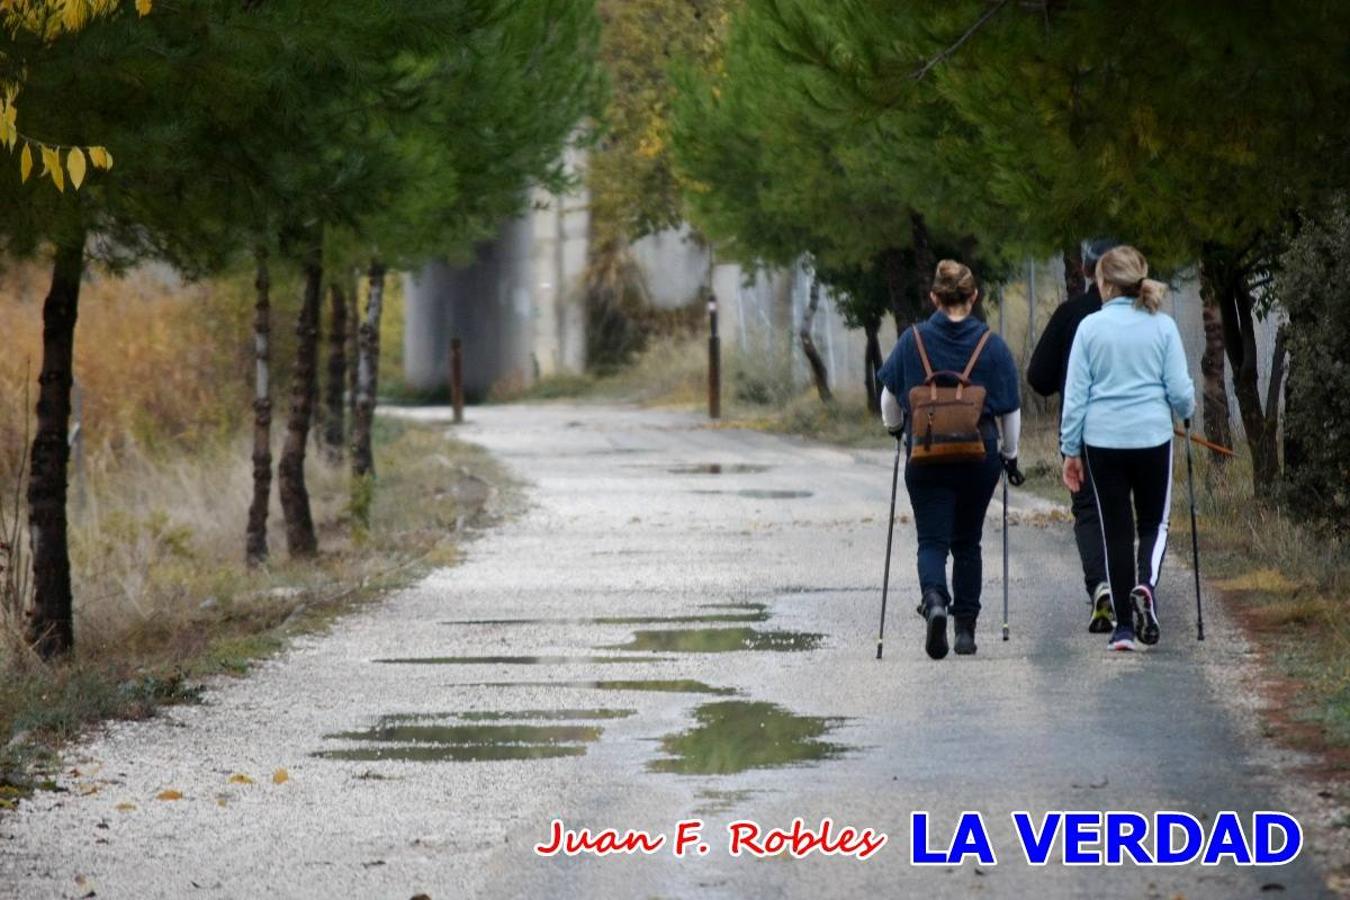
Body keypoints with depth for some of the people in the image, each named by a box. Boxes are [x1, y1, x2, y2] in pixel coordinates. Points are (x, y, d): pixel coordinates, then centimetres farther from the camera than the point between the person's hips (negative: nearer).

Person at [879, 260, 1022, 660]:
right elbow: (1010, 409, 2)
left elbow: (890, 397, 8)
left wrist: (894, 428, 28)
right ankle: (966, 628, 15)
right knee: (967, 542, 15)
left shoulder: (912, 341, -3)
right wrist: (1010, 455, 16)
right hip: (979, 455, 1)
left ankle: (934, 599, -29)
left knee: (932, 540, 0)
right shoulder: (993, 345, -4)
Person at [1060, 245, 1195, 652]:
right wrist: (1186, 409, 22)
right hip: (1152, 436, 0)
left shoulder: (1090, 327, -4)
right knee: (1154, 521, 16)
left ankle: (1124, 626, 6)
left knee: (1116, 528, 8)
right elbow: (1180, 390, -2)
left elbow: (1075, 394, -2)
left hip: (1102, 439, 0)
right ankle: (1146, 584, -14)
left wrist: (1070, 450, 6)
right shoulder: (1162, 326, -3)